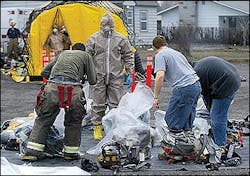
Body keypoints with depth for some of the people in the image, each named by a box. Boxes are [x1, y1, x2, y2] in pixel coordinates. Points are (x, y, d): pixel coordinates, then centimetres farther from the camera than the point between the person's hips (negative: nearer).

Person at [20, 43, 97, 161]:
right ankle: (71, 152, 20)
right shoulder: (86, 56, 22)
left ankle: (32, 151, 3)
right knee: (74, 122, 16)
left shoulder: (63, 53, 33)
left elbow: (45, 71, 36)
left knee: (43, 120, 9)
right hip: (73, 89, -2)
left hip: (52, 86, 2)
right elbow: (93, 80, 17)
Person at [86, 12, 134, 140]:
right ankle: (97, 127, 13)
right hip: (98, 76, 0)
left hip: (116, 77, 0)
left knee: (116, 104, 4)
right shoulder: (94, 39, 4)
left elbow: (128, 55, 12)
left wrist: (129, 71, 5)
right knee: (98, 104, 3)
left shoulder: (121, 39, 5)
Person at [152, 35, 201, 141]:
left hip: (184, 87, -9)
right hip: (197, 85, 9)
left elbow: (160, 76, -13)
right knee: (187, 119, 19)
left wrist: (156, 97, -8)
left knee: (171, 119, -1)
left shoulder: (160, 55, 1)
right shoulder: (176, 52, 27)